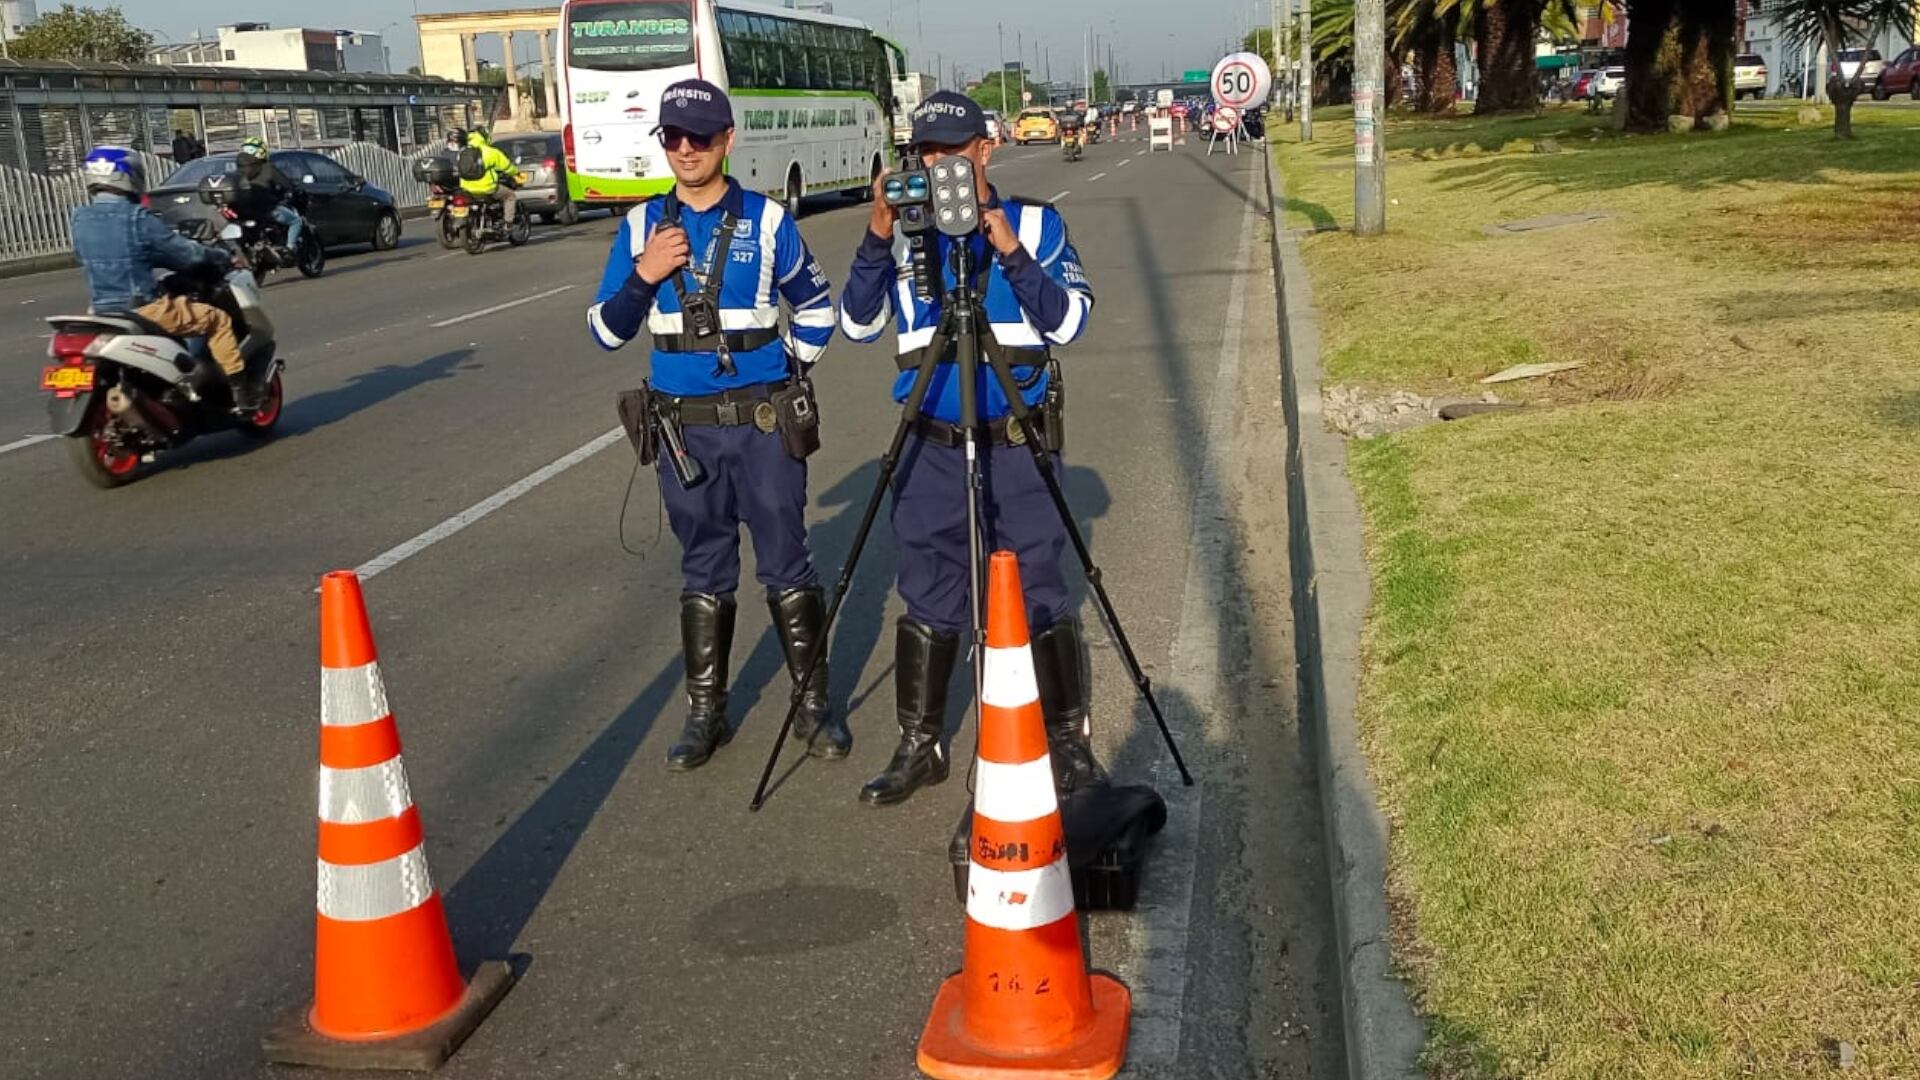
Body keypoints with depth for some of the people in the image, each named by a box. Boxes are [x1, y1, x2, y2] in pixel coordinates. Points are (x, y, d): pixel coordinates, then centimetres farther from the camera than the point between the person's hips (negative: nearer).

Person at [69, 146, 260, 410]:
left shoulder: (80, 219, 5)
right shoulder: (138, 219, -15)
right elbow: (183, 252, -8)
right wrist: (220, 257, 11)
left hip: (100, 311, 7)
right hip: (142, 309, -7)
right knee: (217, 320, 4)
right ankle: (241, 393, 3)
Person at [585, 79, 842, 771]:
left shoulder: (766, 220, -1)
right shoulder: (642, 225, 4)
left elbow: (816, 307, 12)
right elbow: (605, 332, 3)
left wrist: (791, 370, 3)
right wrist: (641, 276, -12)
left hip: (763, 422, -2)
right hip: (684, 426, 2)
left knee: (786, 565, 2)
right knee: (704, 572, 11)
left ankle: (814, 705, 13)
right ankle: (706, 713, 20)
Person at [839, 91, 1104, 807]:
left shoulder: (1035, 223, 1)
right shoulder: (906, 233, 5)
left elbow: (1068, 321, -8)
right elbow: (857, 324, -3)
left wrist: (1011, 253, -19)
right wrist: (877, 238, -15)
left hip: (1017, 446, -2)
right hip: (932, 449, 2)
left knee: (1038, 598, 3)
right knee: (928, 603, 9)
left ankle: (1068, 742, 18)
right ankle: (918, 746, 22)